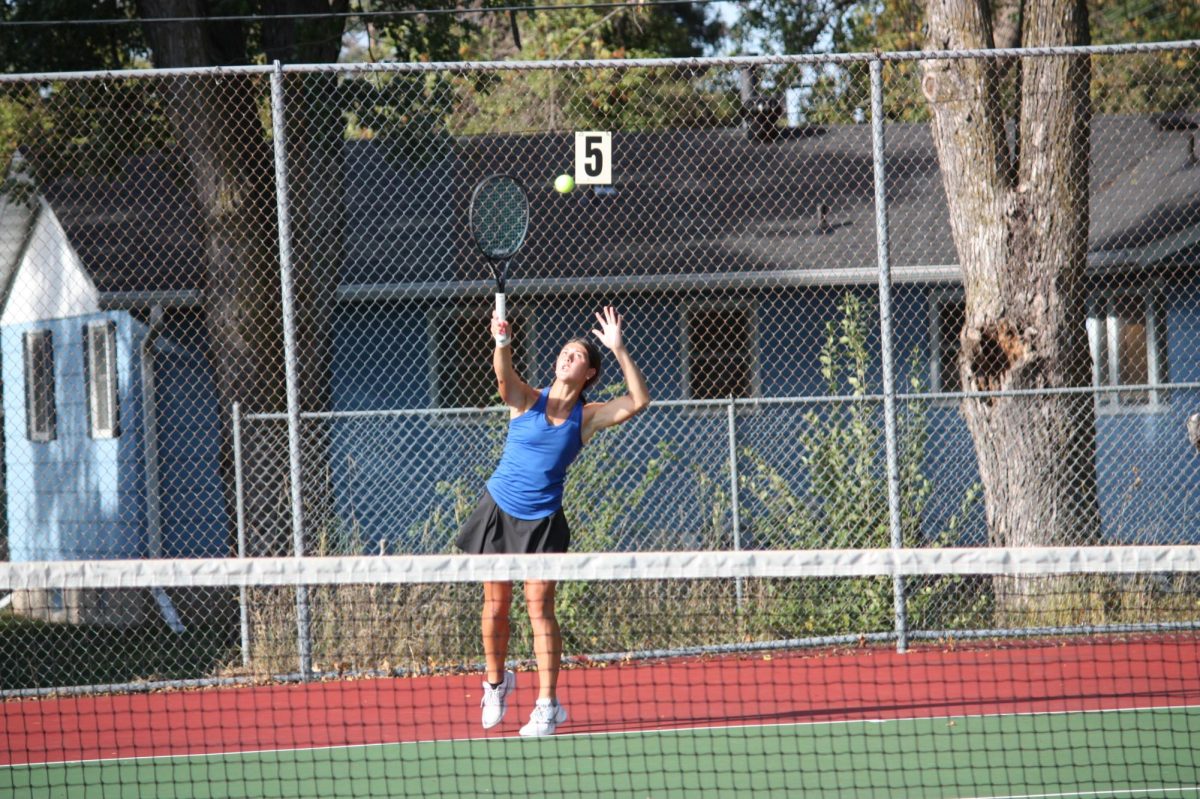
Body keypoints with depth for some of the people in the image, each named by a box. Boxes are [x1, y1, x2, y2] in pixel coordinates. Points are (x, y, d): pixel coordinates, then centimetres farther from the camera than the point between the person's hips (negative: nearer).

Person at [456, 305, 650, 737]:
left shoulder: (587, 417, -1)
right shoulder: (527, 400, -4)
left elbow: (638, 400, -11)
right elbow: (504, 376, -26)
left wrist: (619, 351, -18)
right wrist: (502, 342, -47)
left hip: (542, 521, 0)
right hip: (498, 509, 0)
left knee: (539, 608, -7)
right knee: (496, 605, 5)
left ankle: (547, 705, -2)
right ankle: (496, 682, 28)